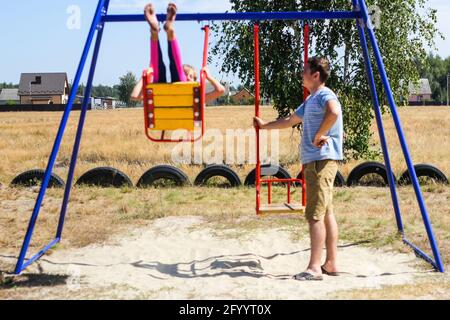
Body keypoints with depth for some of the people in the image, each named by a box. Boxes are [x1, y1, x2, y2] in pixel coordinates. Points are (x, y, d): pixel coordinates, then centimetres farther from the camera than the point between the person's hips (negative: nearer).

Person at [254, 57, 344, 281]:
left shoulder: (324, 95, -10)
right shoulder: (311, 100, 21)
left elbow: (334, 112, -34)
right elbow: (291, 121, 33)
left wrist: (319, 135, -24)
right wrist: (265, 125, 38)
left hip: (321, 159, -10)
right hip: (315, 160, 10)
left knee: (315, 214, -11)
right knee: (326, 212, 10)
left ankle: (314, 268, -10)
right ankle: (331, 263, 15)